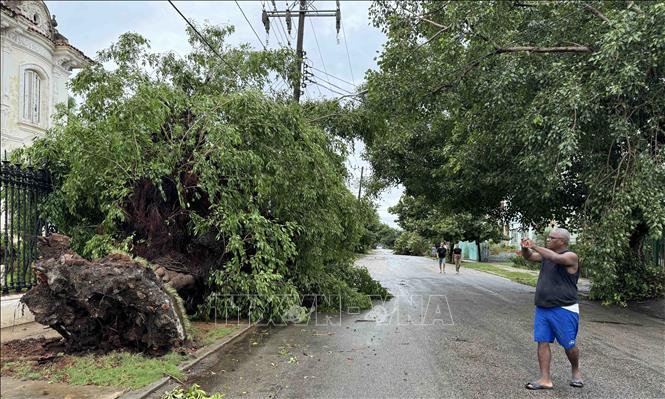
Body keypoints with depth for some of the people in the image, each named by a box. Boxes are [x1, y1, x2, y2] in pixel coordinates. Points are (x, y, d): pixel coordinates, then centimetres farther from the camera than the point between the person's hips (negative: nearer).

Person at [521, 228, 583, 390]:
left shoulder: (570, 256, -12)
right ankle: (545, 380, 7)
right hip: (542, 309, 6)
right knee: (542, 342, 2)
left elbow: (556, 258, -30)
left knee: (569, 345, 7)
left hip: (564, 310, -6)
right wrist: (525, 248, -14)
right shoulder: (547, 254, 8)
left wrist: (534, 246, -28)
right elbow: (528, 257, 8)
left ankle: (575, 371, 34)